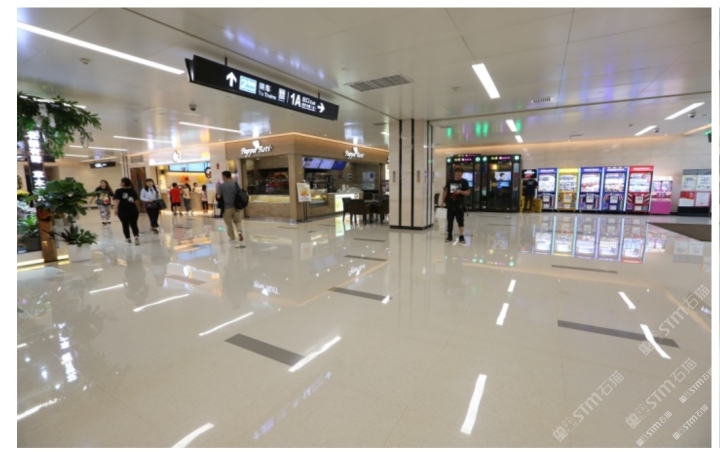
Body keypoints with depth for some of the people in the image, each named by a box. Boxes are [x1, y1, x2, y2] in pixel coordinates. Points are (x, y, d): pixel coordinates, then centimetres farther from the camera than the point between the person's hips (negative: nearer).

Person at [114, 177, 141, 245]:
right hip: (133, 210, 2)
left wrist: (116, 209, -10)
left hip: (122, 211, -2)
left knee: (125, 225, 12)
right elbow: (136, 201, 11)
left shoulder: (119, 191, -7)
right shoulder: (133, 190, 6)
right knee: (134, 224, 2)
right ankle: (136, 236, -19)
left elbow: (117, 201, -13)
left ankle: (127, 238, 22)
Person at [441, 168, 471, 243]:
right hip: (450, 204, 3)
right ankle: (449, 236, 18)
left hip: (459, 205, -3)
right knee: (450, 221, 8)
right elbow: (445, 191, 11)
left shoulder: (464, 182, 0)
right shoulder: (450, 181, 8)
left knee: (460, 221, -1)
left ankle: (462, 236, 6)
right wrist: (443, 201, 6)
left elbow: (468, 193, -2)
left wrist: (460, 191, -19)